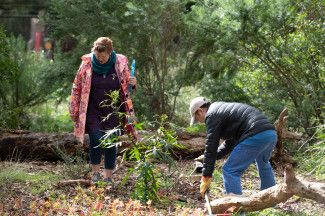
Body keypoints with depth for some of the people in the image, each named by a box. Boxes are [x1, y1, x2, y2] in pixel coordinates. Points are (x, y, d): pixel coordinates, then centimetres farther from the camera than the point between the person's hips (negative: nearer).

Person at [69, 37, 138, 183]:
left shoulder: (120, 64, -3)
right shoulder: (87, 64, -5)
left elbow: (126, 88, 10)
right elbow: (77, 88, 3)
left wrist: (132, 84, -13)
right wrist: (74, 111, 2)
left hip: (113, 112, 1)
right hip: (93, 112, -1)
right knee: (96, 140, -14)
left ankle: (108, 177, 16)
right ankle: (95, 173, 7)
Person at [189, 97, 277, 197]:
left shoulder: (212, 115, 1)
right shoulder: (224, 109, 30)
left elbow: (211, 147, -2)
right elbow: (230, 142, 33)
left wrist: (206, 178, 2)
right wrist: (208, 157, 27)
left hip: (256, 136, -10)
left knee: (230, 171, -4)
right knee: (264, 166, 34)